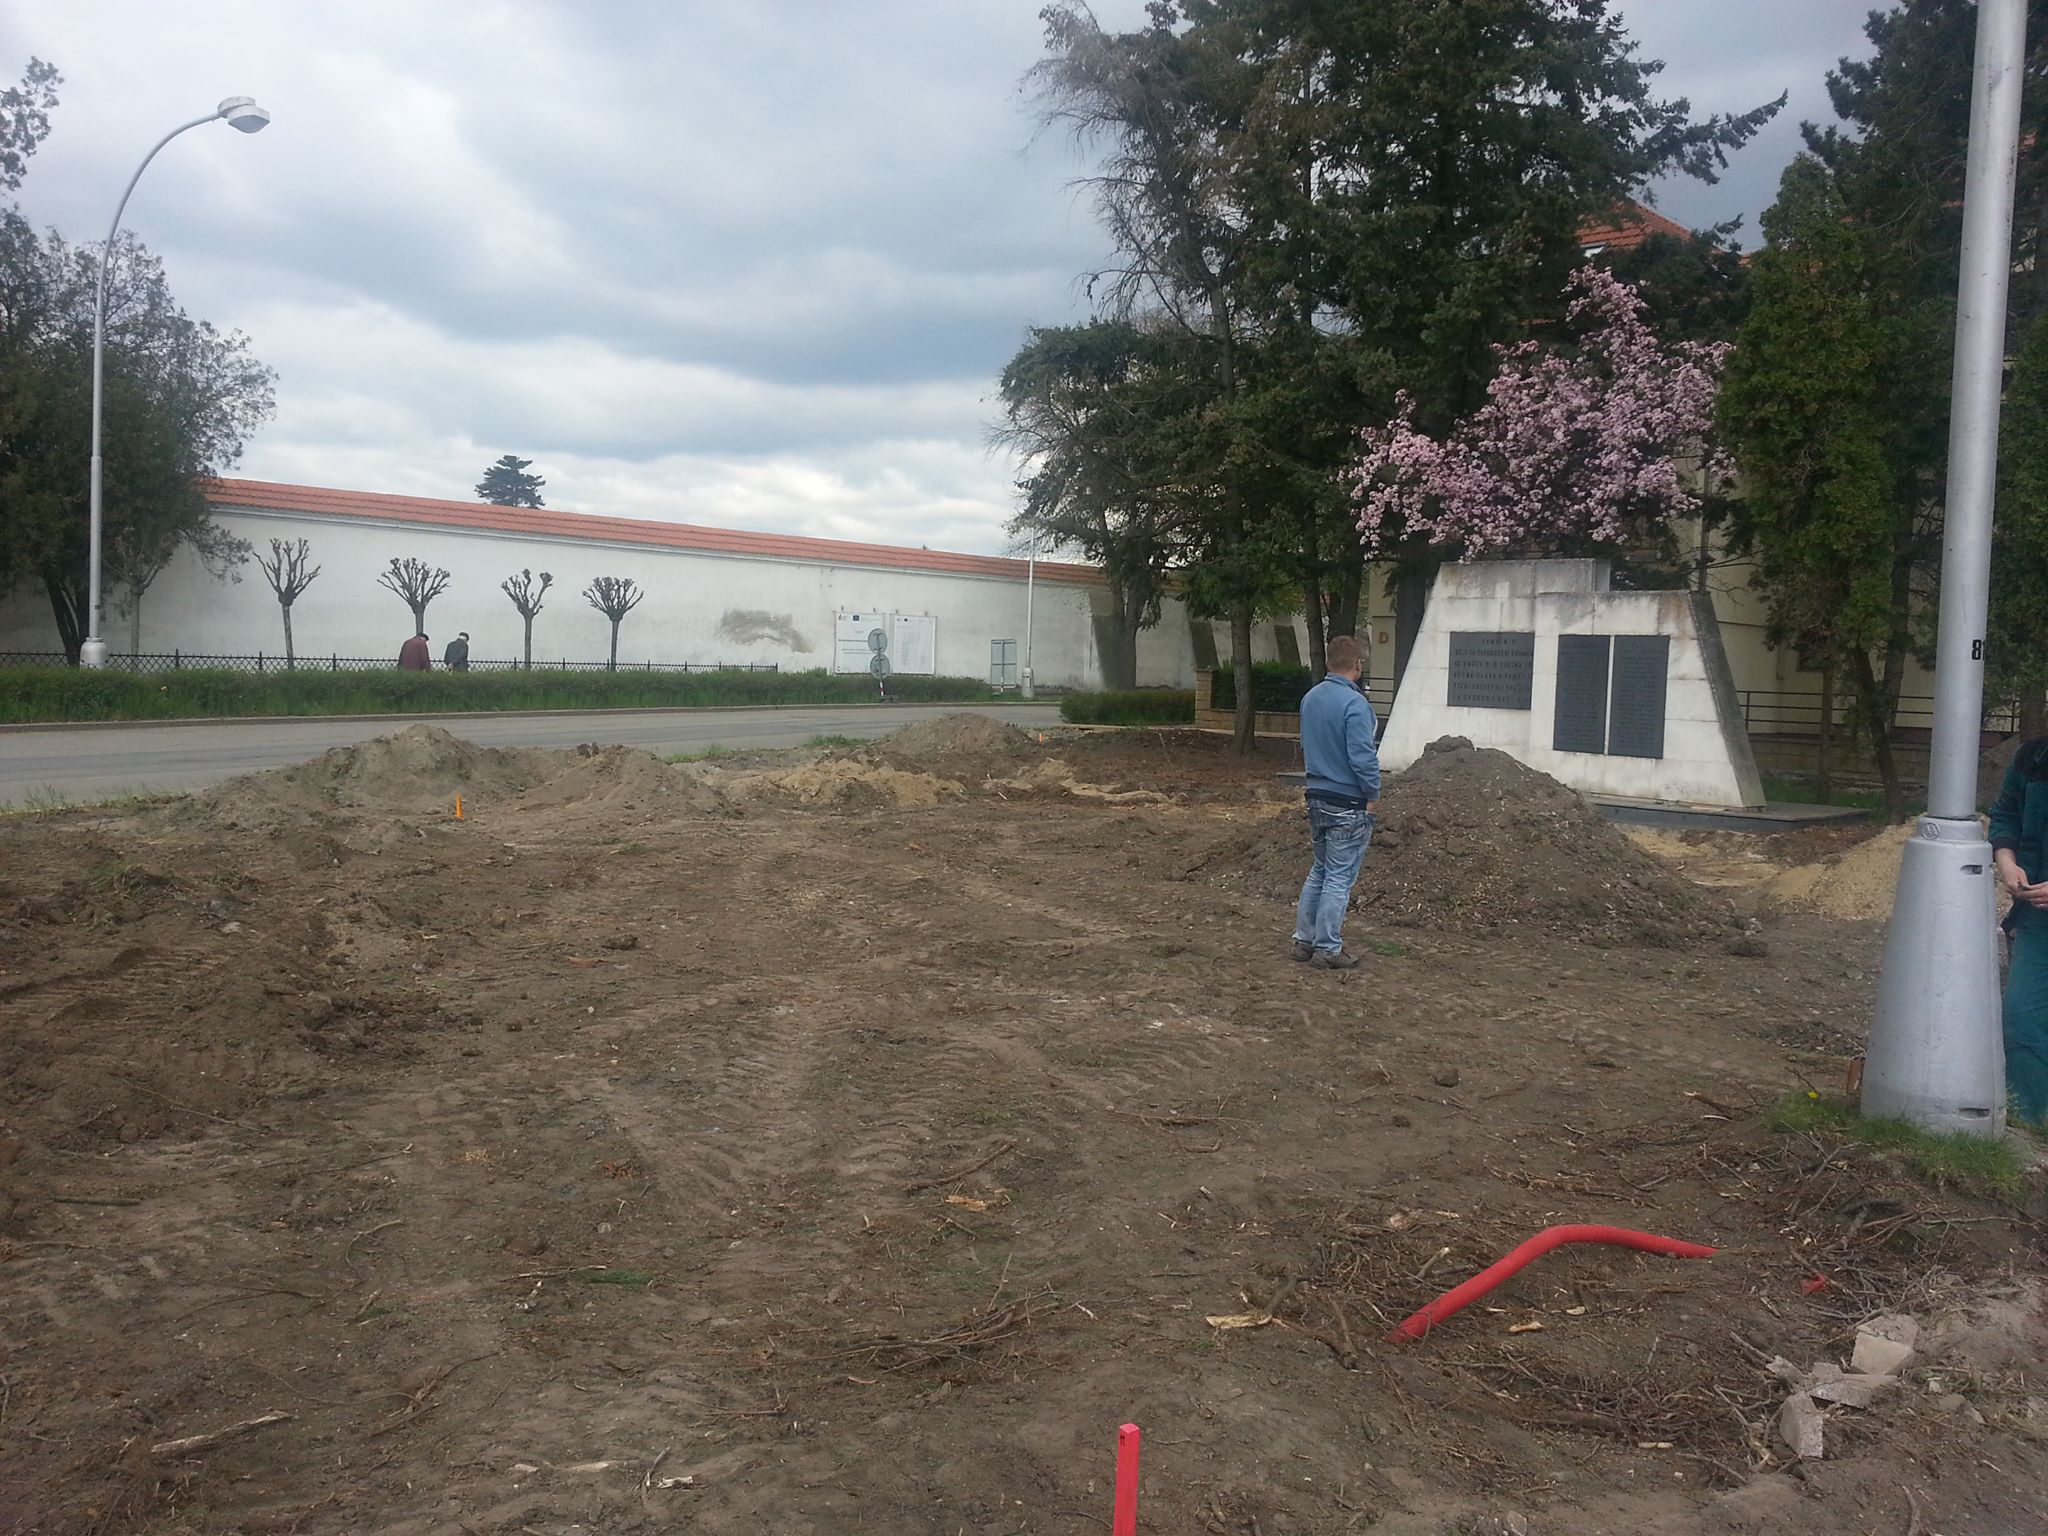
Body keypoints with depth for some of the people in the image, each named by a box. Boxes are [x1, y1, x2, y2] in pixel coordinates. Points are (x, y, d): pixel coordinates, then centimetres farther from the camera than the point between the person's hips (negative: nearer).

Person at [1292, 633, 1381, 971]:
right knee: (1339, 878, 0)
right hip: (1349, 806, -8)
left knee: (1319, 870, 18)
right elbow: (1363, 757, -20)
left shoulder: (1310, 699, 7)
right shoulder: (1354, 703, -19)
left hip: (1317, 798, 8)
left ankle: (1304, 939, 21)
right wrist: (1373, 797, -10)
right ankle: (1328, 949, 5)